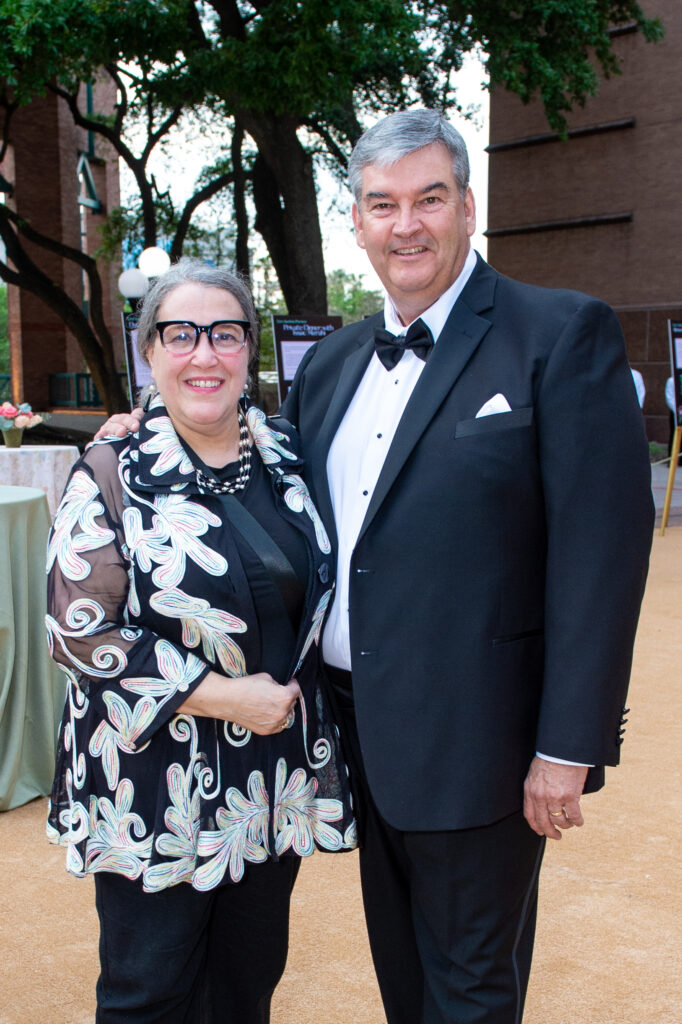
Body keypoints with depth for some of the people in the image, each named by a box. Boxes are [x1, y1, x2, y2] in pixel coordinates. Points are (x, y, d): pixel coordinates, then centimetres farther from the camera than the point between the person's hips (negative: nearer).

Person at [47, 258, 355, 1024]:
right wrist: (224, 696, -17)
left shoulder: (287, 457, 4)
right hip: (155, 787, -4)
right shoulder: (112, 474, -9)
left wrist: (292, 691, 3)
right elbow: (80, 634, -14)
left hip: (276, 779, 4)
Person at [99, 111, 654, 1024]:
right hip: (358, 728, 6)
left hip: (471, 739, -6)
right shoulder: (331, 363, 9)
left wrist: (570, 746, -18)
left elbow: (604, 541, -16)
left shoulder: (563, 335, -11)